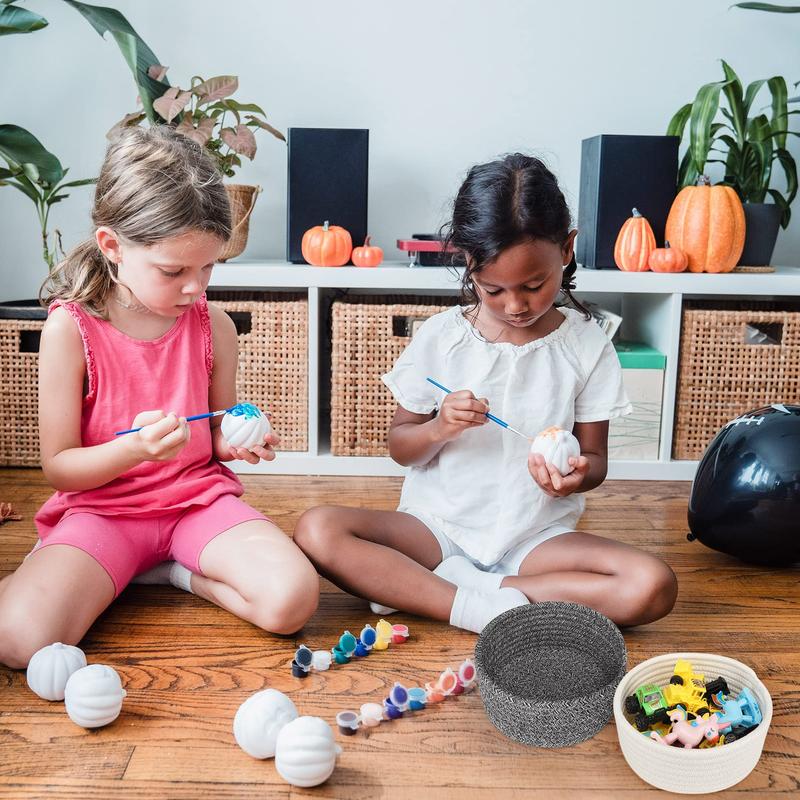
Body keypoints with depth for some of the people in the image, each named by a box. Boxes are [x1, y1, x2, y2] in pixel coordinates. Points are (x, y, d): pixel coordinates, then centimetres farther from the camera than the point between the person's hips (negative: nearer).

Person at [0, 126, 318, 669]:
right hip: (102, 509, -2)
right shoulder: (71, 329, -12)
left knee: (293, 600, -23)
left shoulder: (214, 325, -3)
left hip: (199, 497, 2)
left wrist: (237, 441, -12)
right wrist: (131, 449, -27)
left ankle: (177, 572, 2)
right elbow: (57, 466, -8)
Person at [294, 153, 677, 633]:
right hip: (439, 524, 0)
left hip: (536, 535, 1)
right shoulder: (440, 337, -2)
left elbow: (595, 457, 2)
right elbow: (400, 447, 4)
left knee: (653, 586, -27)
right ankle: (484, 607, -27)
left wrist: (576, 475, -22)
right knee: (318, 531, -24)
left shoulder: (586, 346, -3)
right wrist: (439, 428, -18)